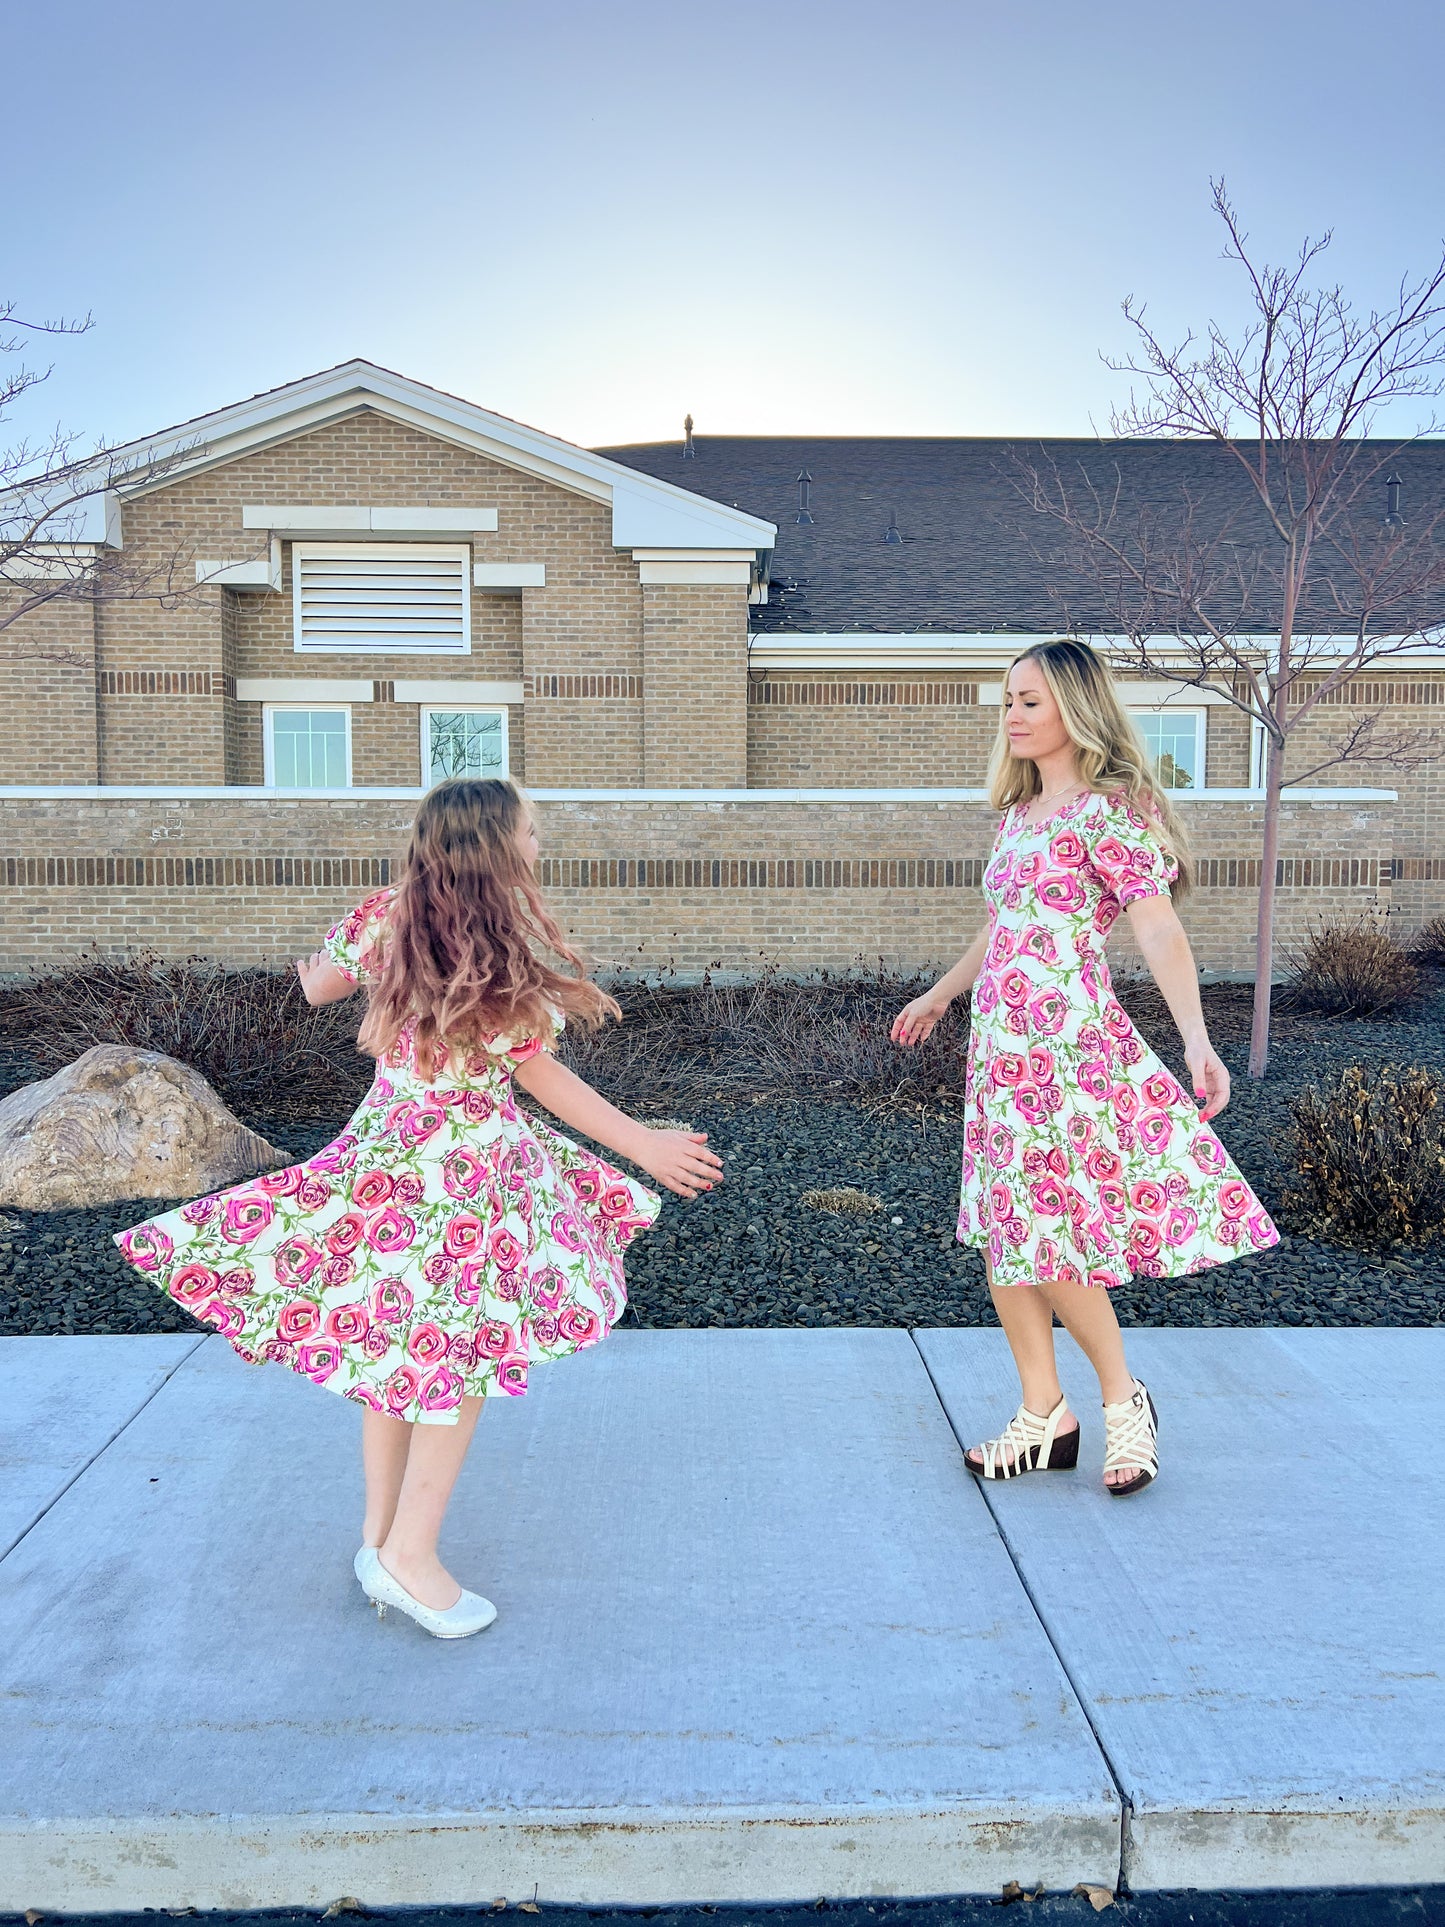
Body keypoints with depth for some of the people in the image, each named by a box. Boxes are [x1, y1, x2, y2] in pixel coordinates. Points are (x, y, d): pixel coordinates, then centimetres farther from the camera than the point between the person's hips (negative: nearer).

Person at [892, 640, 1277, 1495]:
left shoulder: (1109, 807, -9)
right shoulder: (1019, 812, 15)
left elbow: (1159, 926, -18)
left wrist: (1198, 1039, -30)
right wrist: (941, 993, 37)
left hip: (1069, 1042, -8)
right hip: (1002, 1041, 8)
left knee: (1043, 1236, -4)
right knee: (1003, 1235, 9)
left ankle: (1124, 1399, 19)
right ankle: (1045, 1417, 22)